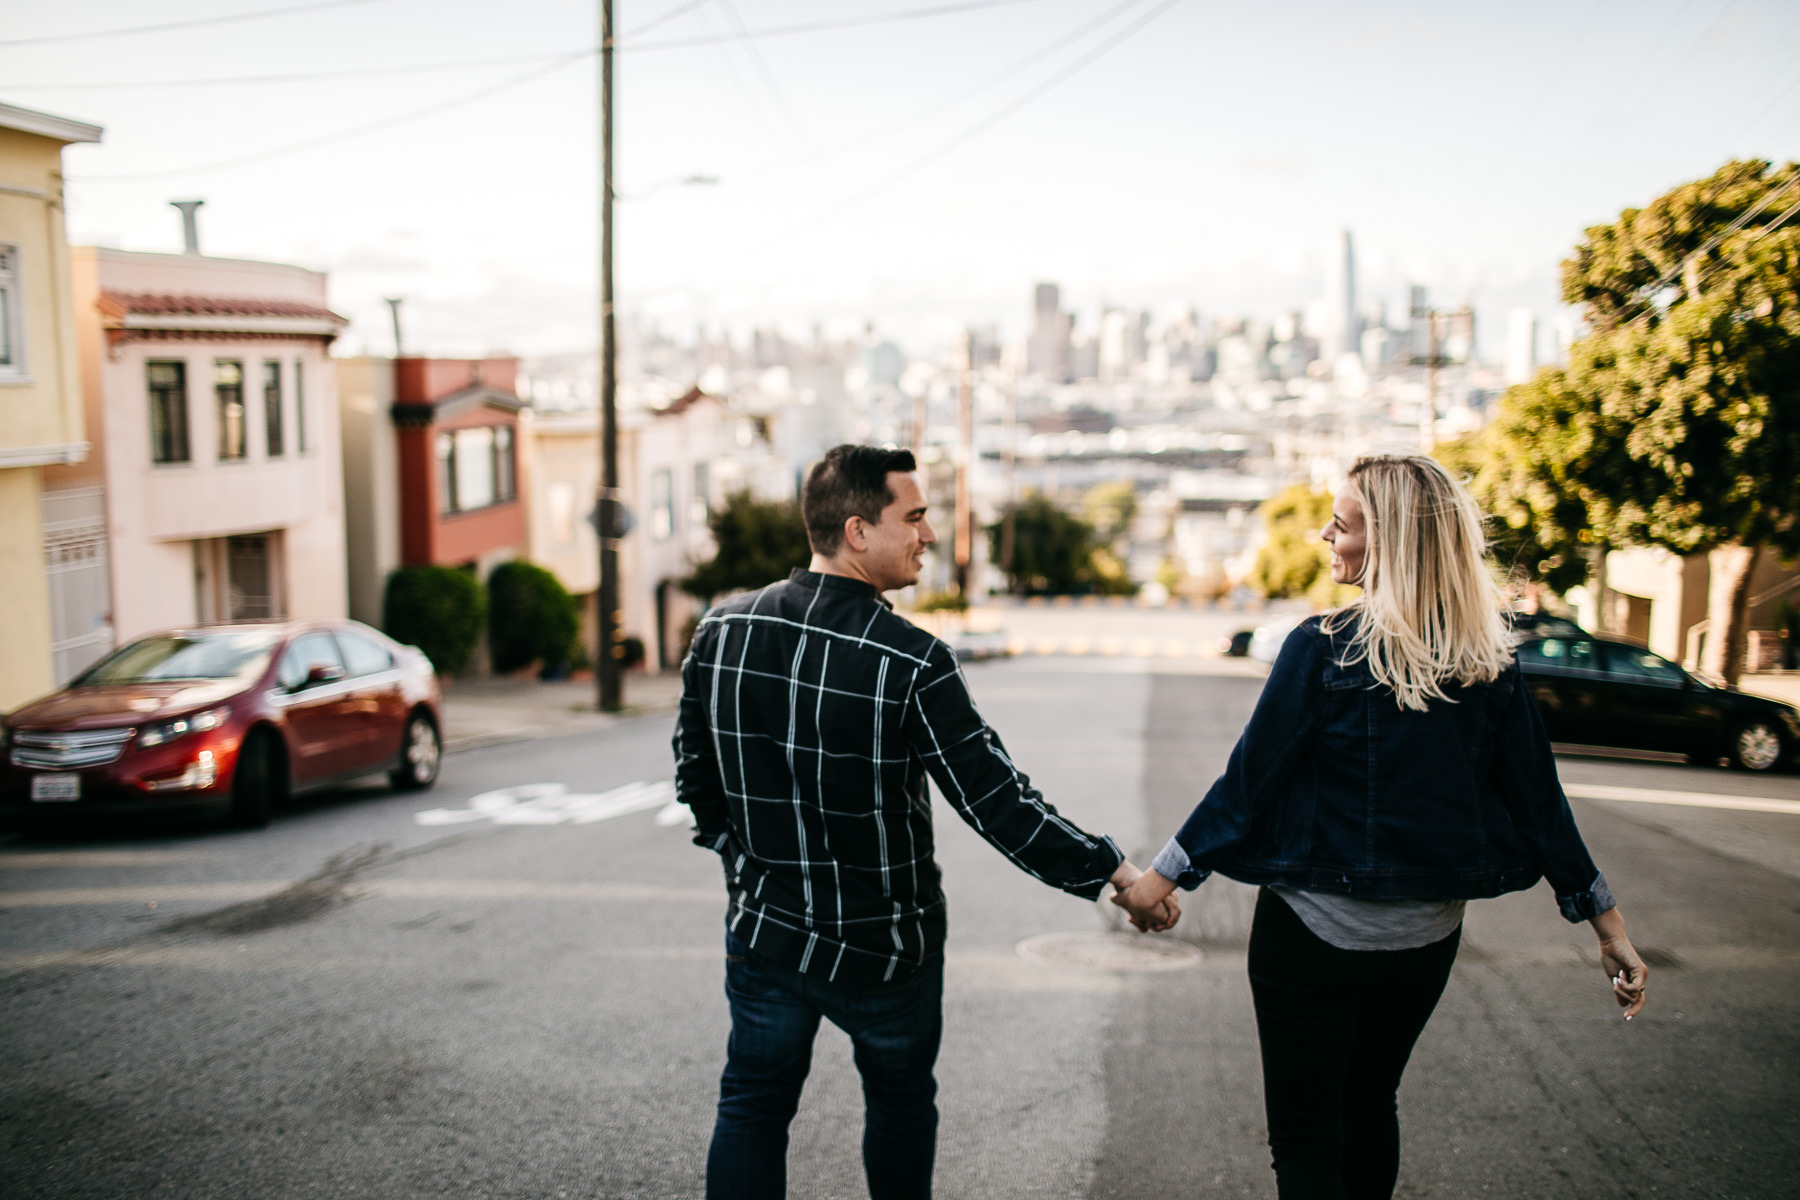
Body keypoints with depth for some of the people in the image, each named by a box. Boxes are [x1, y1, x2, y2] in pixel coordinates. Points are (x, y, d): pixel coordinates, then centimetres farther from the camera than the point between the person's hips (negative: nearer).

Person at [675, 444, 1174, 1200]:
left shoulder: (722, 633, -8)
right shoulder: (911, 663, -23)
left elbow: (695, 777, 3)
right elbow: (997, 803, -21)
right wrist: (1116, 873, -11)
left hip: (766, 932, 3)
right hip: (885, 944, -3)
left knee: (752, 1108, 17)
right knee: (900, 1104, 21)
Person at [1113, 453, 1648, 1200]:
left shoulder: (1322, 649, -17)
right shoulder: (1488, 666, -4)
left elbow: (1249, 777, -14)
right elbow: (1539, 799, -1)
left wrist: (1166, 874, -5)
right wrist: (1606, 921, 7)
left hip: (1316, 931, -5)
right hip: (1426, 935, 5)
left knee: (1303, 1132, 7)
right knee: (1369, 1103, 24)